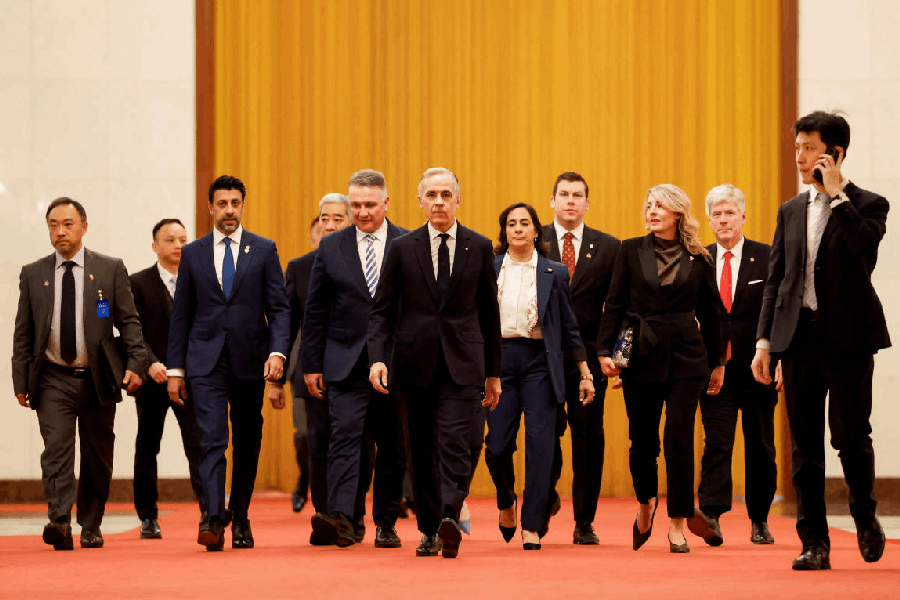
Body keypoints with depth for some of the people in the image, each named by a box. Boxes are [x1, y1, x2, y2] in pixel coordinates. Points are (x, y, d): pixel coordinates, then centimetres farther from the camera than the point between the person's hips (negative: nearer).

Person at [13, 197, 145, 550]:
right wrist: (20, 380, 2)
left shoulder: (110, 270, 3)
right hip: (53, 379, 0)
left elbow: (129, 321, 3)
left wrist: (135, 363, -10)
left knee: (97, 458, 5)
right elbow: (23, 333, 8)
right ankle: (60, 522, -24)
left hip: (97, 379, 0)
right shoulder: (33, 275, 7)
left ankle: (91, 527, 18)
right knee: (57, 448, -15)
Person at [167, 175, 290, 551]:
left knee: (247, 444, 8)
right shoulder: (193, 253, 8)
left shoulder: (264, 251, 5)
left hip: (250, 360, 1)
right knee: (212, 440, -13)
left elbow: (279, 308, 1)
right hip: (206, 361, 0)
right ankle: (214, 520, -21)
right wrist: (175, 369, 5)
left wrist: (277, 352, -15)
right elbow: (181, 315, 10)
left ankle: (240, 519, 21)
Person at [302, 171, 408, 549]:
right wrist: (311, 364, 4)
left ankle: (385, 524, 17)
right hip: (346, 361, 0)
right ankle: (341, 518, -25)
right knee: (345, 436, -14)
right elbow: (315, 311, 8)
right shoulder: (331, 247, 6)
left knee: (392, 446, 6)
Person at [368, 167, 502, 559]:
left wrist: (493, 372, 11)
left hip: (462, 364, -1)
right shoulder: (402, 249, 6)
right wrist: (378, 357, -10)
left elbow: (489, 313, 11)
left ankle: (450, 519, -29)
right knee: (422, 450, 7)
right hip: (415, 362, 1)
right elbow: (382, 310, 5)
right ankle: (429, 529, 17)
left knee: (455, 442, -16)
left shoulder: (479, 248, 6)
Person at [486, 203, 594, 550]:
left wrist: (585, 374, 9)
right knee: (496, 445, -2)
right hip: (499, 361, 1)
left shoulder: (554, 273, 7)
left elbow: (569, 328, 10)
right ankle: (506, 502, 29)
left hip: (540, 363, 0)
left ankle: (531, 526, -2)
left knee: (540, 443, -8)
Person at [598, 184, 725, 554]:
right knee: (642, 440, 4)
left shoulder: (698, 259, 5)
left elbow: (711, 312, 11)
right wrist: (605, 350, -4)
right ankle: (646, 502, 33)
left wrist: (718, 362, 12)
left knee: (678, 438, -8)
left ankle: (678, 523, 1)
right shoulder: (632, 251, 5)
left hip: (685, 356, -1)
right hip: (641, 355, 1)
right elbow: (615, 304, 5)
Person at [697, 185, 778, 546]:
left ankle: (759, 520, 19)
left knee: (760, 446, 9)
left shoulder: (767, 259, 1)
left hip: (757, 368, 0)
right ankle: (711, 515, -16)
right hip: (714, 367, 0)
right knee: (716, 442, -10)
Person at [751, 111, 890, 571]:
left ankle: (865, 517, 19)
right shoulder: (790, 211, 15)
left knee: (849, 434, -6)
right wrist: (764, 341, 7)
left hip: (848, 335, -4)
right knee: (805, 443, 3)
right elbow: (775, 281, 14)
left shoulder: (867, 204, 1)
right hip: (799, 337, 4)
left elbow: (866, 243, -22)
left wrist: (837, 193, -14)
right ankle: (814, 543, 8)